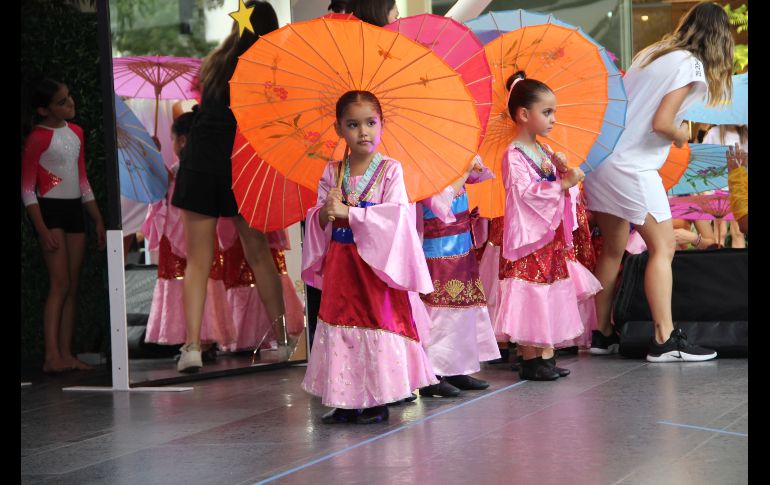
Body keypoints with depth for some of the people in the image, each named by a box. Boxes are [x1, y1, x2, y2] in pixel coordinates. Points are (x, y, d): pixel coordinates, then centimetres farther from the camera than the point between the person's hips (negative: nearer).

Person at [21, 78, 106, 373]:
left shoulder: (76, 133, 13)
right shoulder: (38, 137, -9)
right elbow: (27, 188, -11)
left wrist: (98, 220, 17)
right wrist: (42, 230, -18)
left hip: (74, 210, 7)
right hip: (49, 209, -7)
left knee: (73, 286, 4)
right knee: (60, 282, -14)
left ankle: (66, 354, 7)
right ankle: (52, 356, -15)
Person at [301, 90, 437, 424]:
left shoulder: (390, 170, -4)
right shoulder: (332, 173, 8)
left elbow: (396, 215, -16)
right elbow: (317, 221, 9)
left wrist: (348, 212, -18)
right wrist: (326, 212, -14)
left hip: (377, 261, -4)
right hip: (340, 264, 4)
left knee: (379, 321, -3)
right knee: (340, 322, 4)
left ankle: (378, 400, 7)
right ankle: (346, 402, 12)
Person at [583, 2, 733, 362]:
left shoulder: (652, 53, 13)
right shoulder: (691, 65, -9)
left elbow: (630, 104, 12)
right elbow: (661, 123, -18)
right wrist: (682, 136, 2)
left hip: (600, 155, 8)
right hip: (632, 167, -8)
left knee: (613, 249, 16)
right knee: (662, 247, -1)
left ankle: (602, 332, 23)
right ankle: (665, 340, -3)